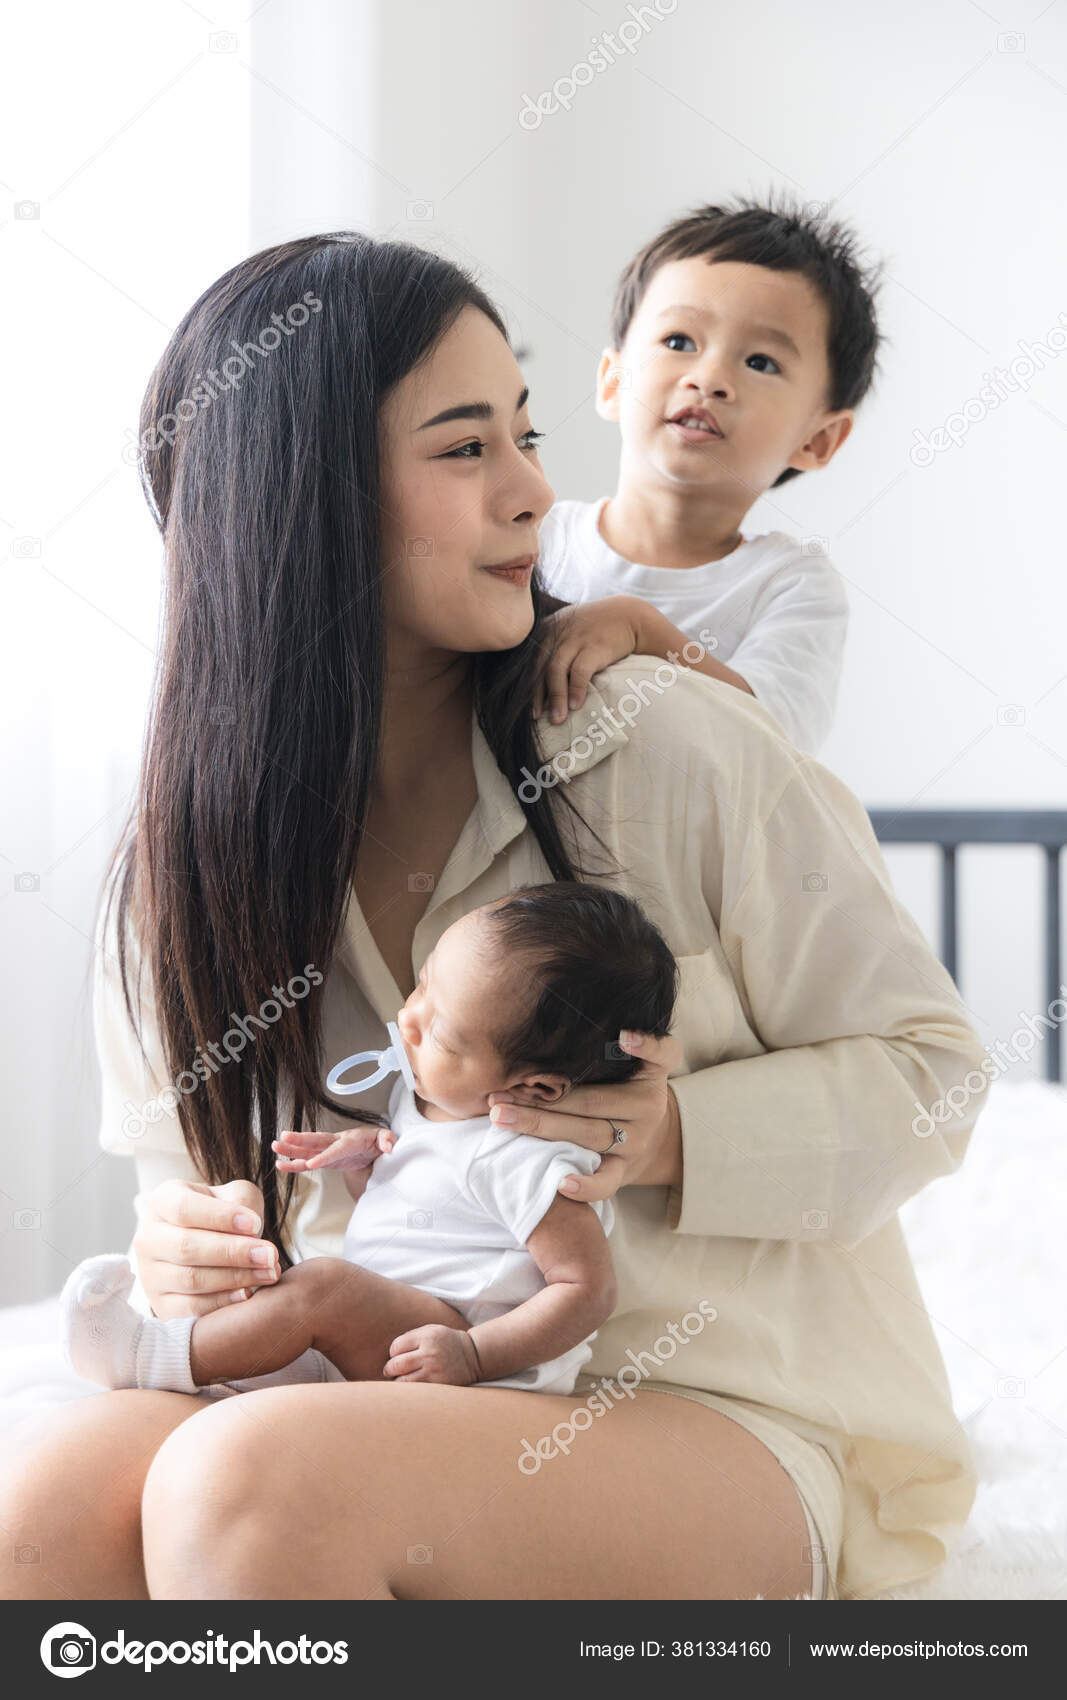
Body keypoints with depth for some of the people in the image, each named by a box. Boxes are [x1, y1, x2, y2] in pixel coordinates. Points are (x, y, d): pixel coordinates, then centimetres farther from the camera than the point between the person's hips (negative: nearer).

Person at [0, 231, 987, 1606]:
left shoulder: (675, 745, -6)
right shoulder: (180, 864, 4)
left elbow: (928, 1073, 1)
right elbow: (201, 1170, 16)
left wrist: (681, 1140, -16)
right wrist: (186, 1251, -8)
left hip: (746, 1423, -3)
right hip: (416, 1404, 3)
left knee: (260, 1475, -32)